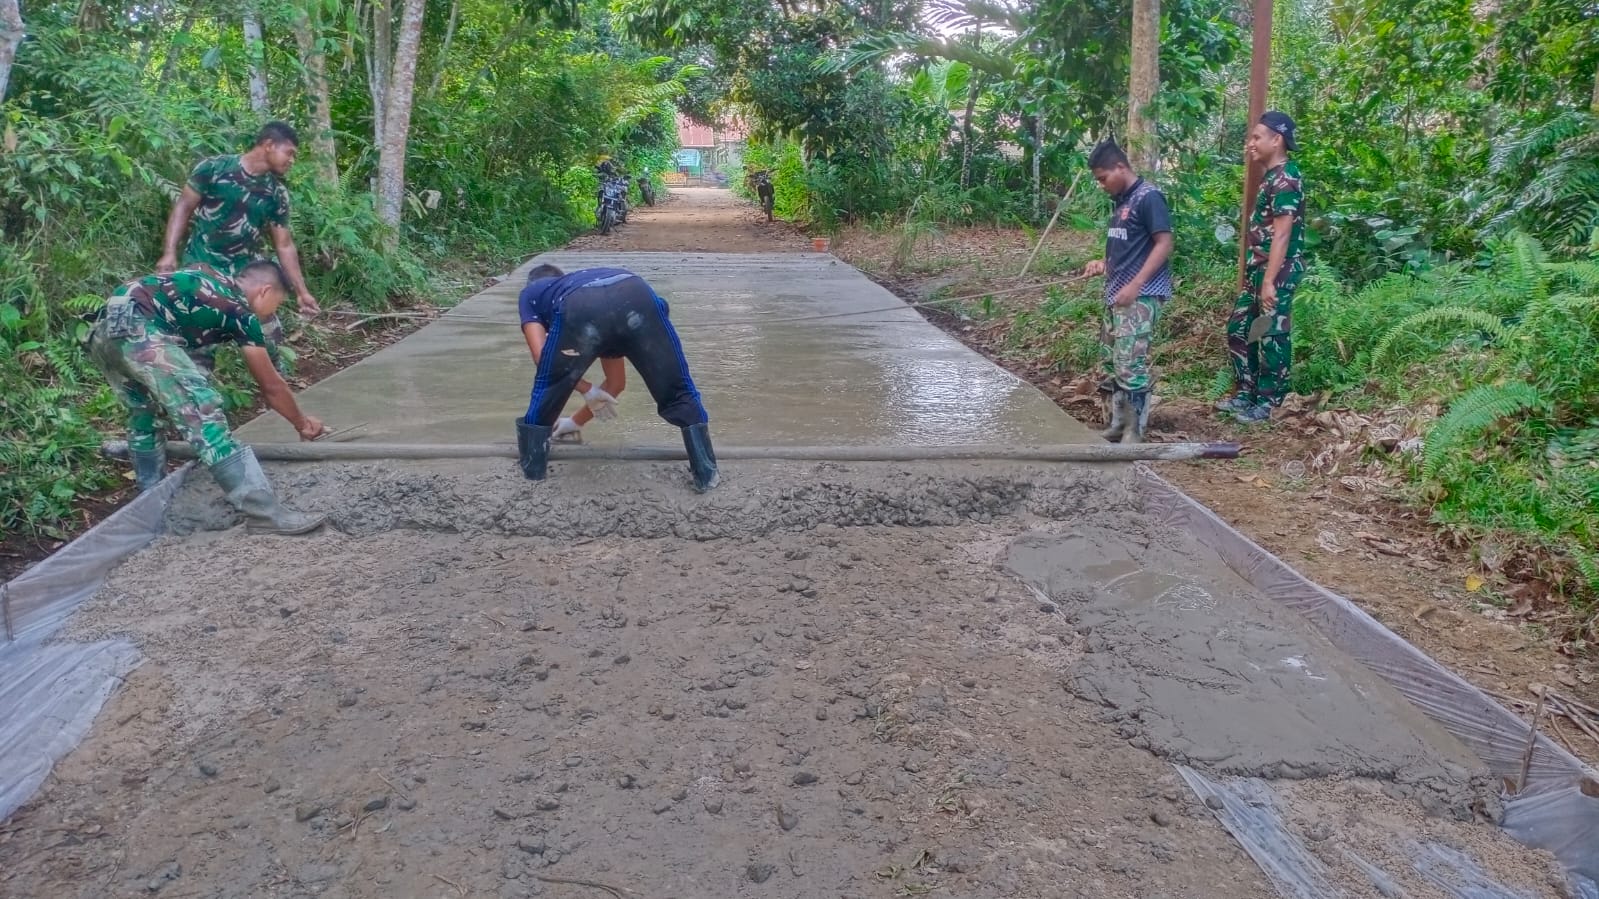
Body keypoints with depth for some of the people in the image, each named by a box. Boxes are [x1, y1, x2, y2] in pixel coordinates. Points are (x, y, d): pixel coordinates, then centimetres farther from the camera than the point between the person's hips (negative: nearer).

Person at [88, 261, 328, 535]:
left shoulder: (209, 278, 27)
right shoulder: (241, 312, 8)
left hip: (102, 329, 9)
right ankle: (264, 512, -20)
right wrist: (302, 423, 29)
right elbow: (271, 386, 14)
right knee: (202, 411, -14)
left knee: (143, 413, 26)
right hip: (135, 329, -9)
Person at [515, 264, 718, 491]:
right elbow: (616, 383, 52)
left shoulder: (530, 294, 40)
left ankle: (531, 473, 34)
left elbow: (542, 356, 19)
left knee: (546, 393, 24)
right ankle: (706, 474, 21)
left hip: (580, 309, -3)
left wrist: (587, 390, 28)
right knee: (679, 393, 21)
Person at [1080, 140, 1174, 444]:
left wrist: (1135, 286, -21)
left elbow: (1164, 244, -16)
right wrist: (1104, 263, 8)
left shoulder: (1148, 197, -11)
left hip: (1141, 296, -9)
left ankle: (1135, 432, -1)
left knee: (1131, 365, -10)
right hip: (1116, 295, 9)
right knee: (1111, 362, 12)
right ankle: (1117, 424, 22)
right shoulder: (1119, 201, 15)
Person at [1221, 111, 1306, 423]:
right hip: (1260, 268, 10)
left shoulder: (1286, 179, -16)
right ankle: (1246, 393, 23)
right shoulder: (1271, 176, 15)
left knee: (1271, 336, -3)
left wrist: (1270, 281, -25)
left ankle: (1268, 402, 7)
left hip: (1279, 272, -10)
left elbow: (1281, 234, -22)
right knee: (1238, 328, 14)